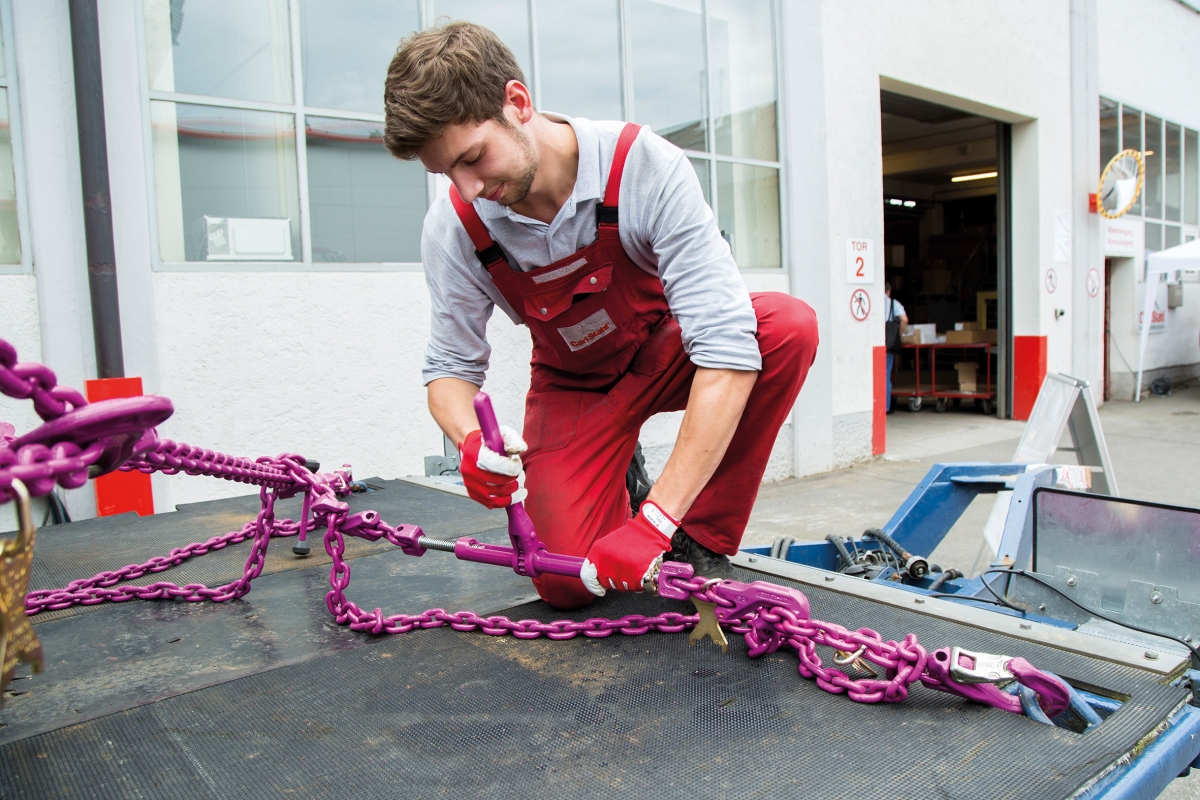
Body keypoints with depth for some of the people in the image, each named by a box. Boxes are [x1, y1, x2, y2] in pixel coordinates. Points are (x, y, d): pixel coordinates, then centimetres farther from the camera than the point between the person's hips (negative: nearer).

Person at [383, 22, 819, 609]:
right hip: (573, 383, 1)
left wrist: (655, 520, -40)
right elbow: (450, 366, -8)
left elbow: (726, 344, -36)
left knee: (788, 325, -33)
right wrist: (470, 442, -33)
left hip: (666, 354, 0)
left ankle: (700, 544, -15)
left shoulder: (645, 167, -30)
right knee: (565, 585, -17)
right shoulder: (453, 230, -20)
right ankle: (616, 483, 19)